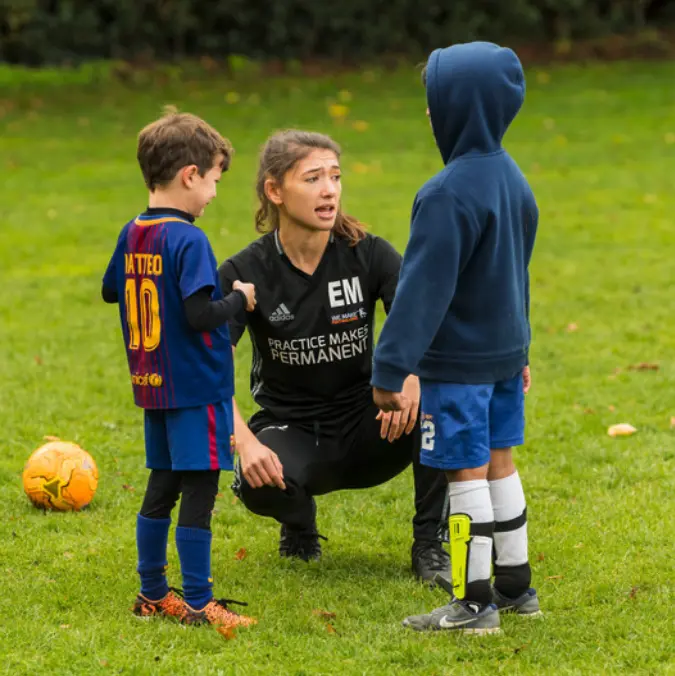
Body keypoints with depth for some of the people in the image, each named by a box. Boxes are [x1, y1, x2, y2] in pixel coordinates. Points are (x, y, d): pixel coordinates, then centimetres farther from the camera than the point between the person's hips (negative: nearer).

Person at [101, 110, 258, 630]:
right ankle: (198, 604, -2)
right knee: (198, 490, -4)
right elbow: (200, 315, -25)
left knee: (162, 487, 16)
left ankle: (153, 593, 22)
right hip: (196, 387, -8)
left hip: (152, 386, 8)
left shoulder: (132, 234, 7)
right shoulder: (188, 241, -18)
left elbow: (110, 290, 21)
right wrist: (240, 300, -8)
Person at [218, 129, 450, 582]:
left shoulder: (369, 255, -8)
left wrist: (412, 375, -42)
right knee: (260, 482, -36)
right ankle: (299, 521, 5)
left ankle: (431, 544, -15)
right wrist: (246, 443, -35)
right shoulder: (246, 273, -11)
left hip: (367, 427, 1)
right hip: (290, 429, -1)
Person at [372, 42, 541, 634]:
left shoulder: (449, 195, -23)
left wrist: (391, 367, -19)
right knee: (499, 463, 16)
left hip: (459, 362, -9)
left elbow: (423, 289, -23)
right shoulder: (512, 178, 5)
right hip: (505, 349, 9)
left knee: (466, 472, -1)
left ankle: (475, 603, 6)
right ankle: (516, 587, 24)